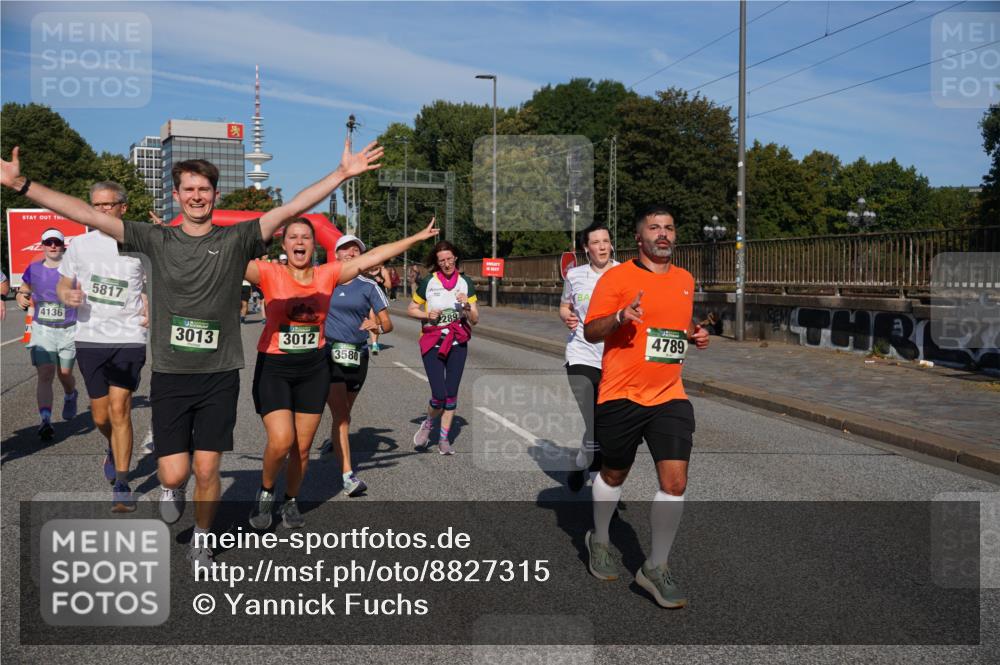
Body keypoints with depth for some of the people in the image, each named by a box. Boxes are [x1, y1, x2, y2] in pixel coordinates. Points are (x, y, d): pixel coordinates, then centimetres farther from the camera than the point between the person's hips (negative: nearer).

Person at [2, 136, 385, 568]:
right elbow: (87, 215, -2)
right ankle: (172, 488, 37)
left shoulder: (236, 240, -1)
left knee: (206, 470, 5)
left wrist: (342, 173, -20)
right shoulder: (156, 240, 2)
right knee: (174, 472, -1)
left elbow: (292, 208, -11)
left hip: (219, 376, 0)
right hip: (170, 376, 1)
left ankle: (201, 540, 31)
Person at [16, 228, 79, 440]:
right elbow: (23, 291, 18)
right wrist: (21, 298, -3)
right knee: (45, 375, -9)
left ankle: (70, 397, 43)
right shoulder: (34, 269, 4)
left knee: (64, 374, 8)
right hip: (42, 329, 1)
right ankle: (45, 420, -12)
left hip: (68, 329, -1)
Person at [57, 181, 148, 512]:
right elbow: (62, 285, 14)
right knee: (101, 416, 8)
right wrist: (68, 296, -9)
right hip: (89, 339, 3)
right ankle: (115, 450, 42)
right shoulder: (80, 244, 7)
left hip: (129, 338, -2)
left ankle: (121, 484, 0)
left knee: (119, 410, -9)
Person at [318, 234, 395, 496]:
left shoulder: (368, 286, 2)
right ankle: (348, 475, -14)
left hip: (357, 356, 2)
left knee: (344, 412, 18)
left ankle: (334, 440, 51)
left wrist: (378, 326, -23)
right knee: (340, 414, -12)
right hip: (328, 353, -2)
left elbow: (388, 323, -2)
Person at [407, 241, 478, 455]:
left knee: (451, 393, 2)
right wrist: (427, 315, -12)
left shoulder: (465, 282, 2)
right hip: (432, 343, -2)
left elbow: (475, 320, 2)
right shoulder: (428, 282, -4)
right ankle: (428, 424, 20)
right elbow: (411, 309, 6)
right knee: (439, 395, -11)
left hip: (457, 343, 3)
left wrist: (467, 305, -17)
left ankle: (444, 439, 17)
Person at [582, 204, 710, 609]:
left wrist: (696, 334, 6)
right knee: (613, 474, 13)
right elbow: (590, 332, -7)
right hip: (621, 396, -4)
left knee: (675, 482, -6)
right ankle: (599, 541, 40)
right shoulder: (617, 277, -5)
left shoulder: (685, 280, 13)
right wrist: (621, 317, -26)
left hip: (670, 396, 4)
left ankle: (656, 568, 10)